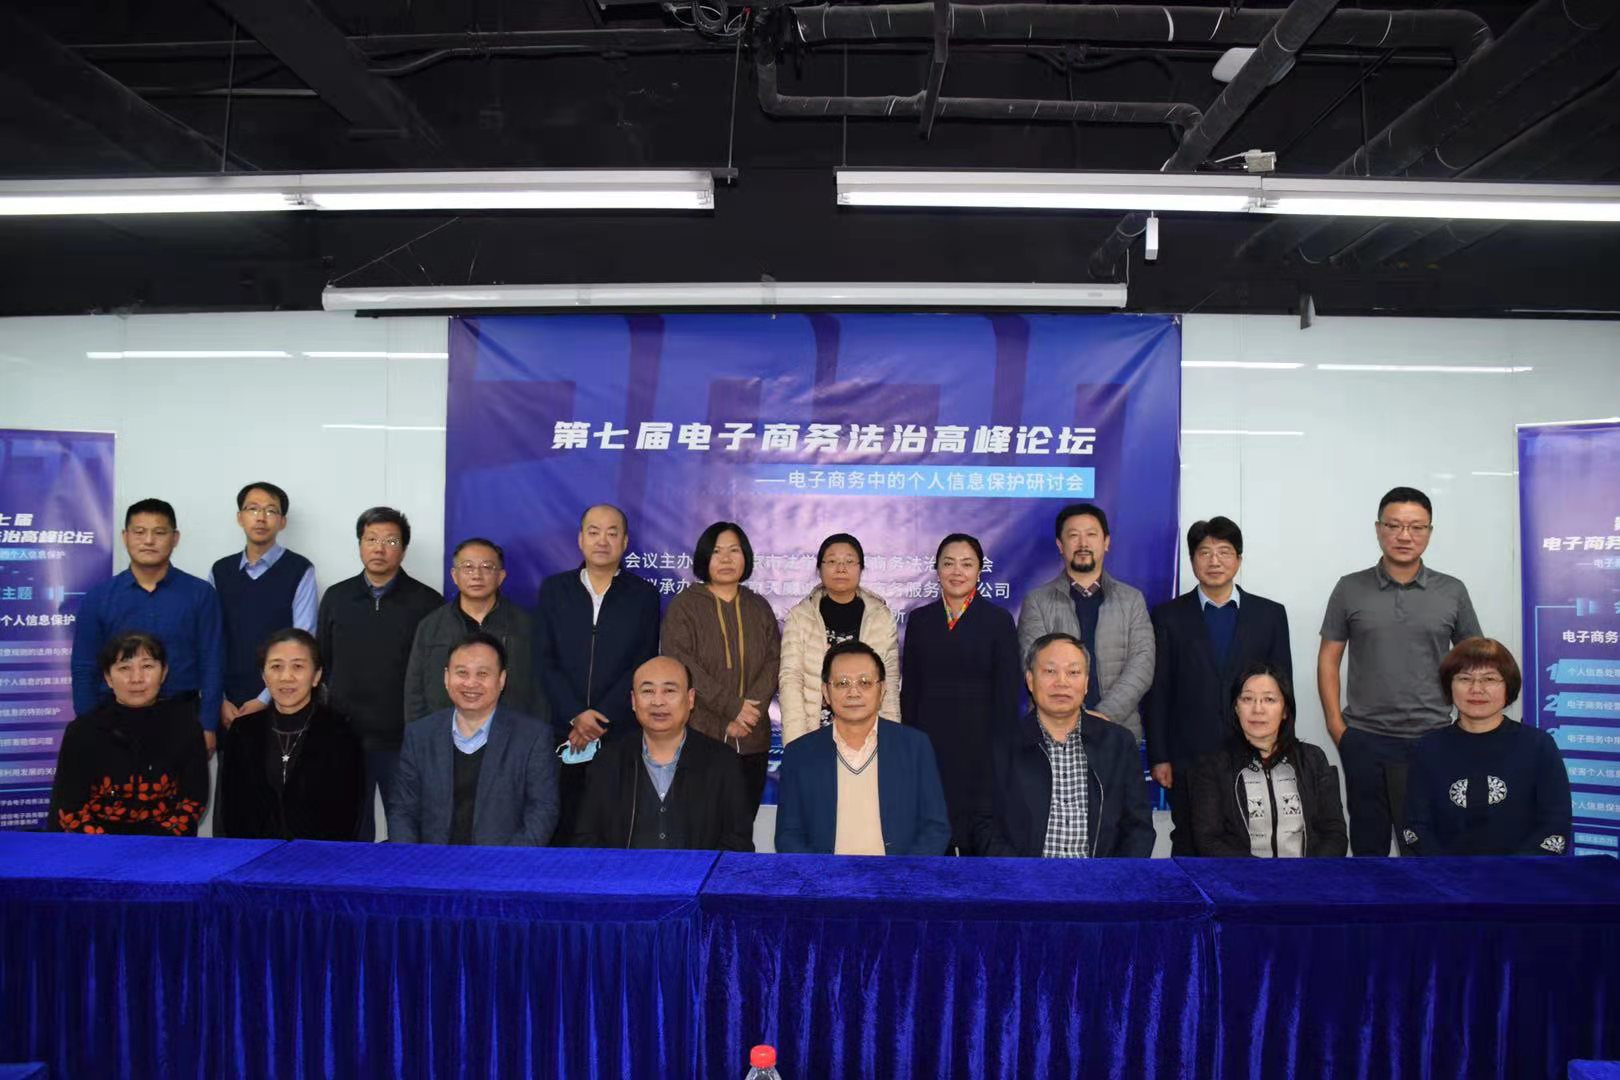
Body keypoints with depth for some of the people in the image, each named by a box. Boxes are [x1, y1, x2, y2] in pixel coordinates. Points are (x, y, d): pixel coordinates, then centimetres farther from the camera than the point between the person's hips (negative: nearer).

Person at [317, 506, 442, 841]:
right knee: (350, 829, 13)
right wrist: (340, 701, 10)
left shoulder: (427, 602, -3)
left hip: (404, 739, -2)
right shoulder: (336, 597, 6)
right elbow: (323, 662, 14)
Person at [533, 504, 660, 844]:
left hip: (622, 738, -1)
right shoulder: (553, 589, 10)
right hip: (561, 735, 1)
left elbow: (643, 667, -1)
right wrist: (576, 715, -9)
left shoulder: (644, 595, 6)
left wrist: (601, 719, -10)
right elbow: (544, 661, 3)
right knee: (559, 830, 2)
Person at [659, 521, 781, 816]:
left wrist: (749, 713, -10)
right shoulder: (684, 604, 2)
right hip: (699, 736, -3)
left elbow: (774, 661, 6)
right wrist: (733, 707, -13)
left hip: (751, 739, 3)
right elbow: (680, 663, -8)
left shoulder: (759, 607, 14)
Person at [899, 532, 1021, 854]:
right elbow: (909, 688, 9)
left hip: (979, 743, -2)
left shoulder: (998, 620, 0)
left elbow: (1007, 693, -2)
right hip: (928, 743, 3)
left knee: (979, 838, 2)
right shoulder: (920, 619, 8)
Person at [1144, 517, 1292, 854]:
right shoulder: (1169, 616, 2)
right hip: (1188, 757, -1)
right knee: (1189, 847, 7)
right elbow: (1157, 693, 1)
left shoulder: (1270, 614, 6)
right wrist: (1159, 757, -3)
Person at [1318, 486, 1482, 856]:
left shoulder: (1453, 592, 3)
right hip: (1363, 740, 0)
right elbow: (1329, 660, 5)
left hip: (1430, 740, 0)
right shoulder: (1350, 589, 2)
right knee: (1367, 842, 12)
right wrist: (1335, 723, -2)